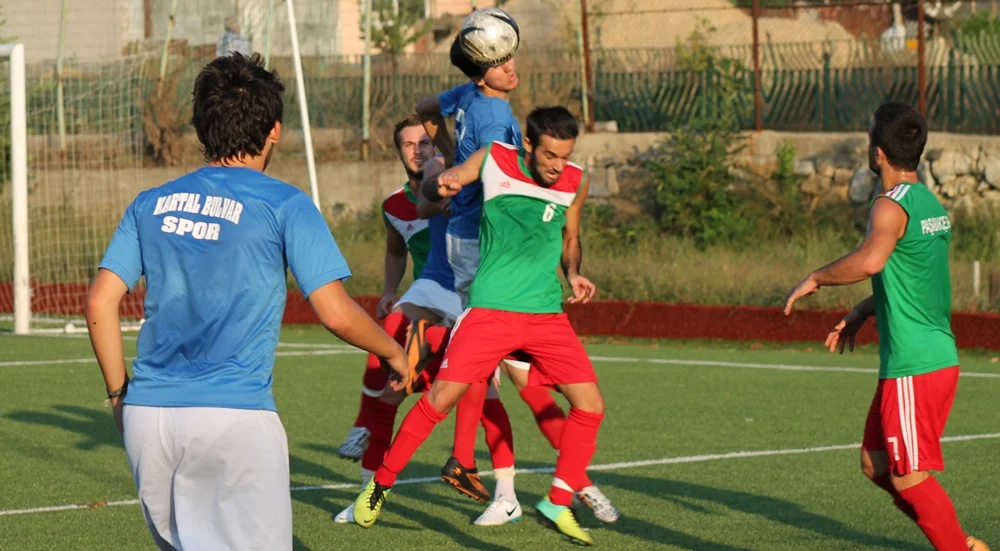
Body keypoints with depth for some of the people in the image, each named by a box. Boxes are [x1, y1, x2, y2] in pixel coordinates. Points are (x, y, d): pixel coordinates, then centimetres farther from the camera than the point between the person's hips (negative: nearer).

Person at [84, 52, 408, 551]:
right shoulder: (283, 205, -1)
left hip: (147, 414, 5)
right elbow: (337, 314, -6)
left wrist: (119, 393, 17)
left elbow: (100, 304, 7)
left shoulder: (150, 205, 12)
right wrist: (393, 352, 12)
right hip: (234, 414, -5)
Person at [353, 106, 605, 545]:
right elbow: (429, 190, 9)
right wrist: (441, 184, -15)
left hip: (547, 313, 3)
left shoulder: (574, 183, 4)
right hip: (490, 308, -3)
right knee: (441, 397, -10)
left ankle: (559, 505, 10)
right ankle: (381, 483, 9)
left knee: (590, 406, -5)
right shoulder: (494, 160, -3)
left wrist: (573, 274, 2)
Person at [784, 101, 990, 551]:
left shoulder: (891, 207, -15)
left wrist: (815, 279, -21)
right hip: (940, 357, 9)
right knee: (876, 464, 16)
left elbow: (870, 261, -35)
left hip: (914, 369, -9)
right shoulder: (931, 204, 14)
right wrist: (860, 313, 24)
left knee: (909, 477, -3)